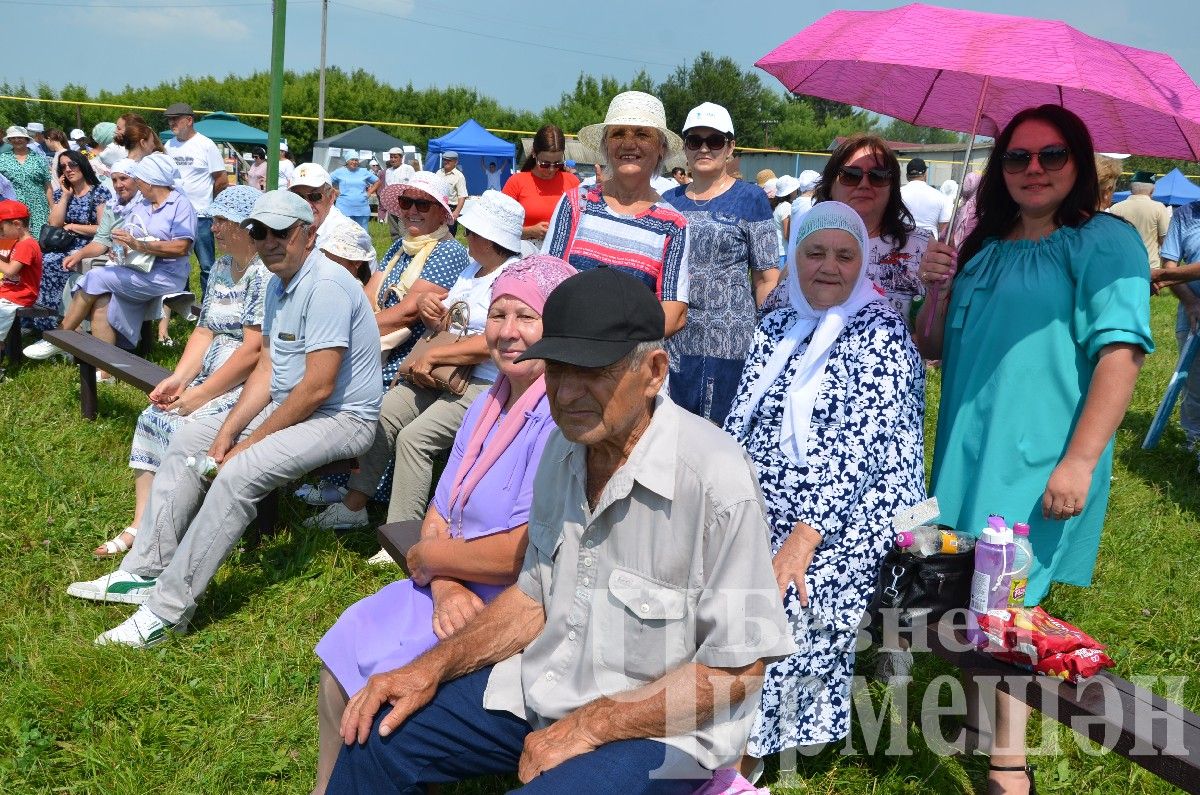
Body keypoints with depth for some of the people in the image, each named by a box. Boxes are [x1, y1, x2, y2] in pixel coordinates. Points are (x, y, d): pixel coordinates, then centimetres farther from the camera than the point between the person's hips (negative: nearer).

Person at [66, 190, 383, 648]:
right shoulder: (278, 283, 10)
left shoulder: (325, 285, -22)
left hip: (340, 417, -10)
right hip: (287, 405, 10)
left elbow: (318, 387, -25)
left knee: (239, 473, -29)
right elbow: (267, 369, 9)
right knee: (186, 443, 7)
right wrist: (228, 430, -4)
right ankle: (144, 572, 8)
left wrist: (252, 441, -17)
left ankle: (167, 608, -22)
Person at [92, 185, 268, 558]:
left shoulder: (267, 274, -17)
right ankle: (140, 525, -1)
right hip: (214, 379, 10)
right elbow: (204, 331, 14)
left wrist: (200, 395, -17)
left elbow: (253, 351, -22)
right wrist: (179, 379, -2)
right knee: (152, 418, -3)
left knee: (184, 429, -23)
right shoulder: (221, 268, 14)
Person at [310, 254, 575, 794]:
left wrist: (429, 557, -10)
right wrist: (447, 588, -14)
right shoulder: (489, 405, 10)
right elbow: (438, 515, 7)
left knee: (378, 680, -15)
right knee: (343, 651, 3)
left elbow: (527, 554, -27)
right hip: (455, 596, 9)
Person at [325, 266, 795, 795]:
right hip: (544, 688, 7)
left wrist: (588, 728, -20)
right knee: (376, 736, 1)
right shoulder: (566, 448, -1)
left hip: (657, 727, -7)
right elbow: (536, 597, 10)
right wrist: (433, 667, -2)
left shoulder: (718, 482, -26)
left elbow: (737, 669, -20)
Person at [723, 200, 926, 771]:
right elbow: (738, 424, 14)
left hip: (842, 527, -5)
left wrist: (800, 543, -24)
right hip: (760, 514, 6)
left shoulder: (881, 334, -6)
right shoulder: (775, 329, 13)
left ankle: (737, 766, -6)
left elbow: (855, 448, -15)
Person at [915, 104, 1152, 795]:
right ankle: (984, 712, 31)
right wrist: (939, 289, -4)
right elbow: (933, 348, 16)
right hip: (968, 450, 6)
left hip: (1040, 461, -6)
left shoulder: (1105, 240, -7)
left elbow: (1122, 352, -16)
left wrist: (1080, 461, -23)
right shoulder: (982, 249, 13)